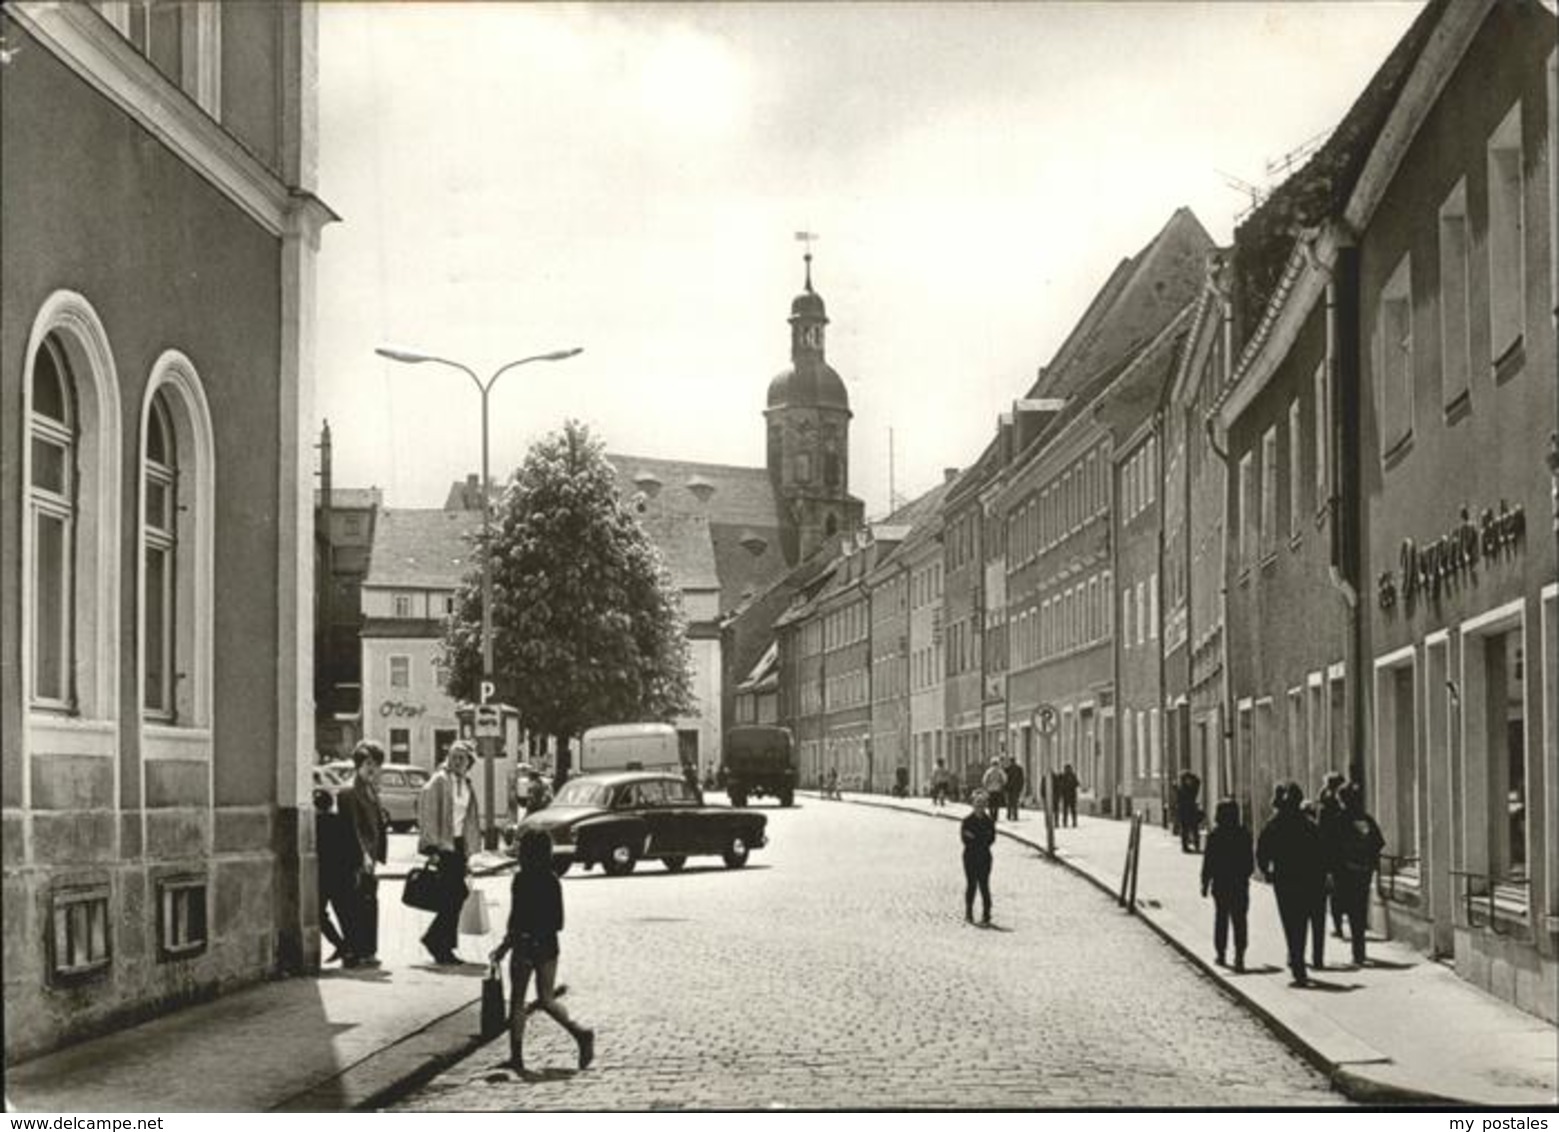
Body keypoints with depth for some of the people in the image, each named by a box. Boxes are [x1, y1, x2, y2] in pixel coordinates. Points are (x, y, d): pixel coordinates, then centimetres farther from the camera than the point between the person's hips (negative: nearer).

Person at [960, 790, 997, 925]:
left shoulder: (989, 821, 4)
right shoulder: (967, 821, 1)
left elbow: (991, 839, -3)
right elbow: (965, 839, -6)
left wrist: (974, 838, -11)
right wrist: (982, 839, -11)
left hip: (984, 857, 1)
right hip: (970, 857, -1)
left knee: (984, 885, -1)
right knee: (971, 884, 1)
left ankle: (986, 914, 3)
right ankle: (968, 914, 7)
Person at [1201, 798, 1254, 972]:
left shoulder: (1214, 836, -9)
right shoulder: (1244, 834, -4)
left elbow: (1208, 862, -7)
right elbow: (1250, 862, 3)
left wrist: (1205, 884, 0)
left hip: (1220, 884, -1)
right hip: (1240, 884, 1)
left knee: (1221, 919, 11)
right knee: (1240, 919, 2)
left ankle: (1221, 954, 15)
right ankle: (1239, 954, -9)